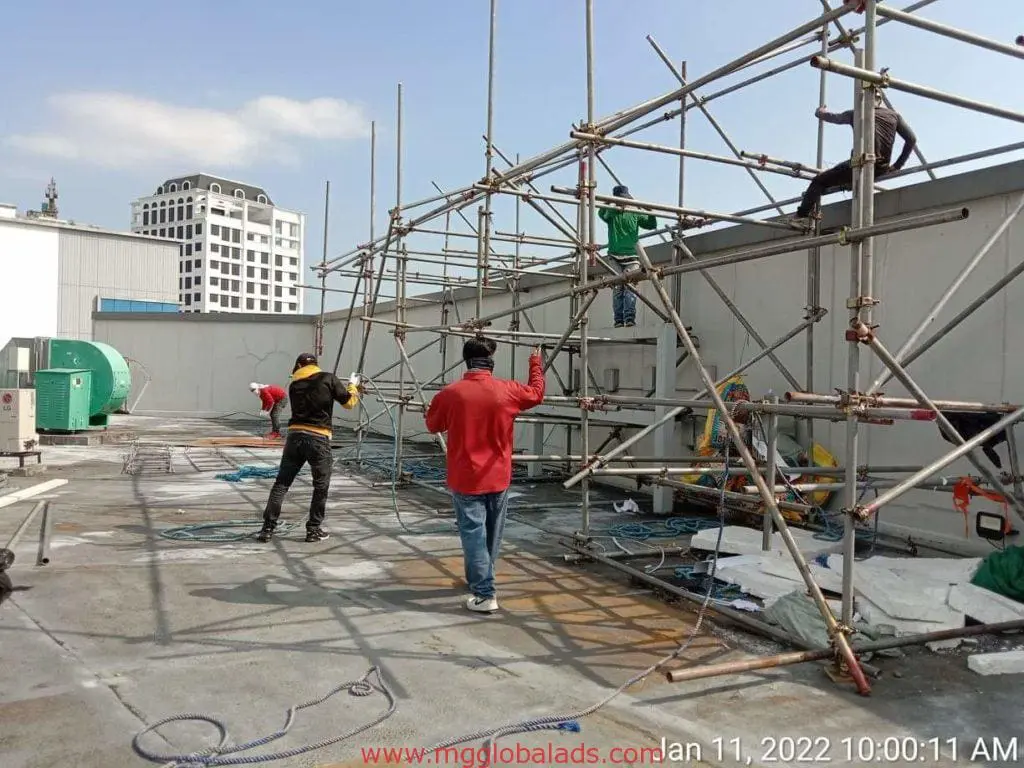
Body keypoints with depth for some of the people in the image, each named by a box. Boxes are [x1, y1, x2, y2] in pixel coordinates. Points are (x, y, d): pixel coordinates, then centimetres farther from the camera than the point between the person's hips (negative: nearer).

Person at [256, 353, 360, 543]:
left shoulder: (294, 385, 13)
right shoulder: (328, 379, 1)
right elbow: (349, 402, 5)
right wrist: (353, 385, 23)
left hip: (295, 436, 3)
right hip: (318, 438, -3)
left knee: (281, 484, 9)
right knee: (321, 486, 10)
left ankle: (268, 528, 8)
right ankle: (313, 529, 13)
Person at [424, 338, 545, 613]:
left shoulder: (450, 393, -11)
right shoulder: (508, 391, -7)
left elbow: (432, 425, 6)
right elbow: (537, 392, 15)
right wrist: (536, 363, 30)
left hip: (465, 479, -3)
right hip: (498, 477, 3)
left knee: (473, 534, -1)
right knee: (491, 534, 19)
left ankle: (484, 595, -5)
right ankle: (479, 580, 36)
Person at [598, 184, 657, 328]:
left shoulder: (635, 214, 13)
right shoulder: (611, 213, 8)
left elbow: (652, 225, 11)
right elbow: (601, 214, -15)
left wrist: (650, 213, -8)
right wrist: (607, 204, -36)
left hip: (631, 257, 0)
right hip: (614, 257, 0)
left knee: (630, 288, -11)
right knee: (617, 290, -3)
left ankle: (630, 318, -16)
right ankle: (618, 320, -2)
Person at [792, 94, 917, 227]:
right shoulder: (894, 115, 11)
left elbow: (833, 117, 22)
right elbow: (912, 139, 6)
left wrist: (819, 113, 44)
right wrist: (897, 165, 12)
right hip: (881, 170, 5)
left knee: (818, 182, 6)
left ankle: (801, 216, 0)